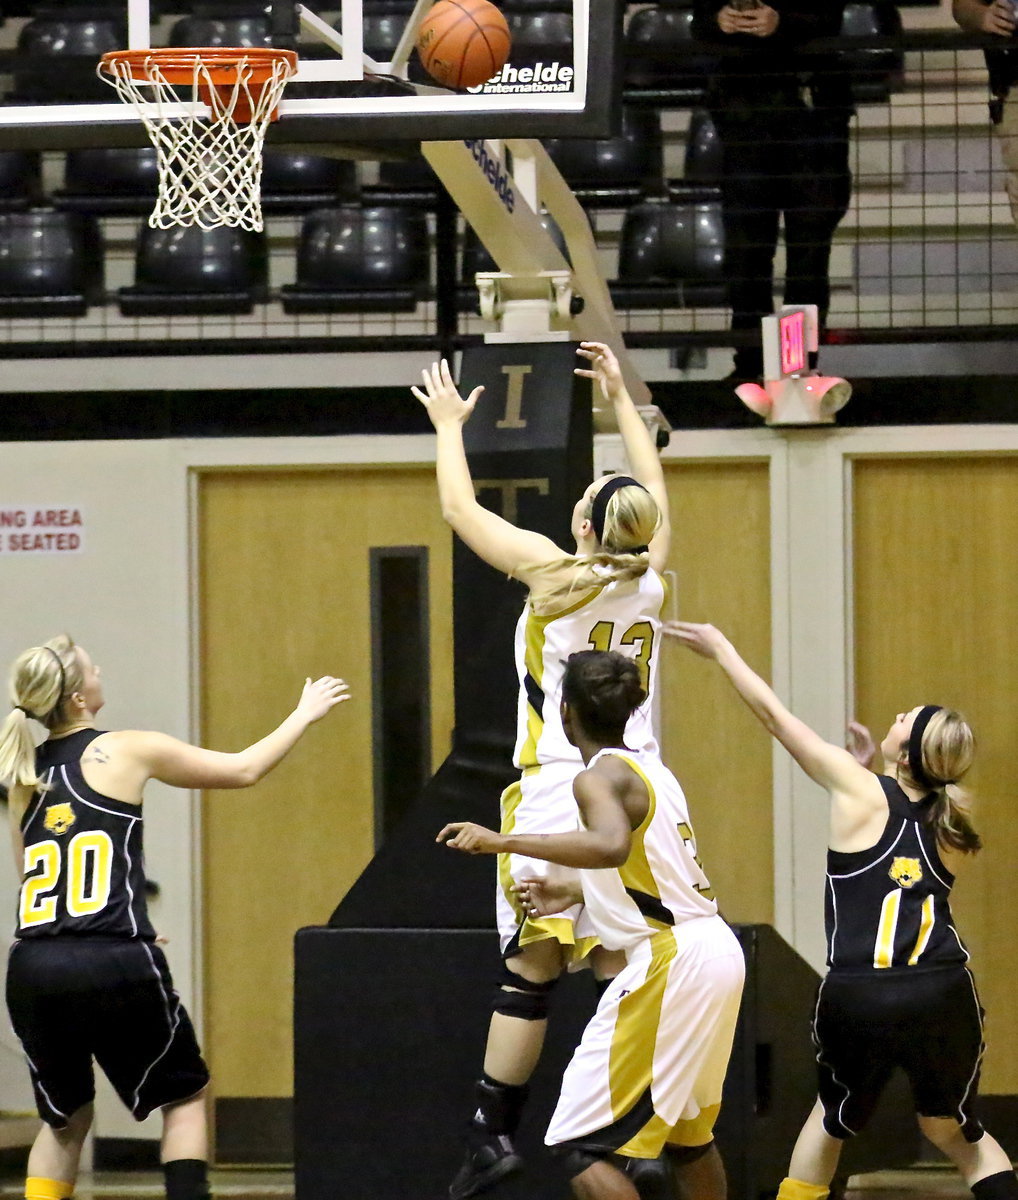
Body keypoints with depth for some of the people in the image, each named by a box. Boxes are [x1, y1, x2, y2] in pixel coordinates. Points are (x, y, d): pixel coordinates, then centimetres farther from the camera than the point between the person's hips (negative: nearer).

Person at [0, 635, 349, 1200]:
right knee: (184, 1097, 17)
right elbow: (244, 769, 12)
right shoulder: (126, 751, 1)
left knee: (65, 1120, 22)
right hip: (115, 964, -4)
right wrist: (304, 714, 27)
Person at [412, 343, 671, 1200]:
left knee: (532, 968, -2)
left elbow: (461, 509, 6)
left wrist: (450, 427, 22)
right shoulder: (650, 581, 4)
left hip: (558, 792, -3)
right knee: (628, 971, 4)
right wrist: (621, 398, 35)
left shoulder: (553, 573, -6)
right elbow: (655, 494, 24)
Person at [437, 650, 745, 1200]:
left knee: (581, 1144, -9)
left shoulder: (599, 777, -10)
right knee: (686, 1131, 27)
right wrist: (573, 892, 35)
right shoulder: (650, 768, 17)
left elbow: (611, 845, -33)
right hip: (716, 949, 9)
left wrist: (504, 841, -32)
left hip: (670, 960, -9)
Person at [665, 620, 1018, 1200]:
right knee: (957, 1130, 21)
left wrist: (720, 648, 22)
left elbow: (773, 713, 11)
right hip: (943, 997, 2)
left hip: (859, 1000, -2)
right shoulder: (951, 829, 11)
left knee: (834, 1119, 26)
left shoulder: (860, 790, 1)